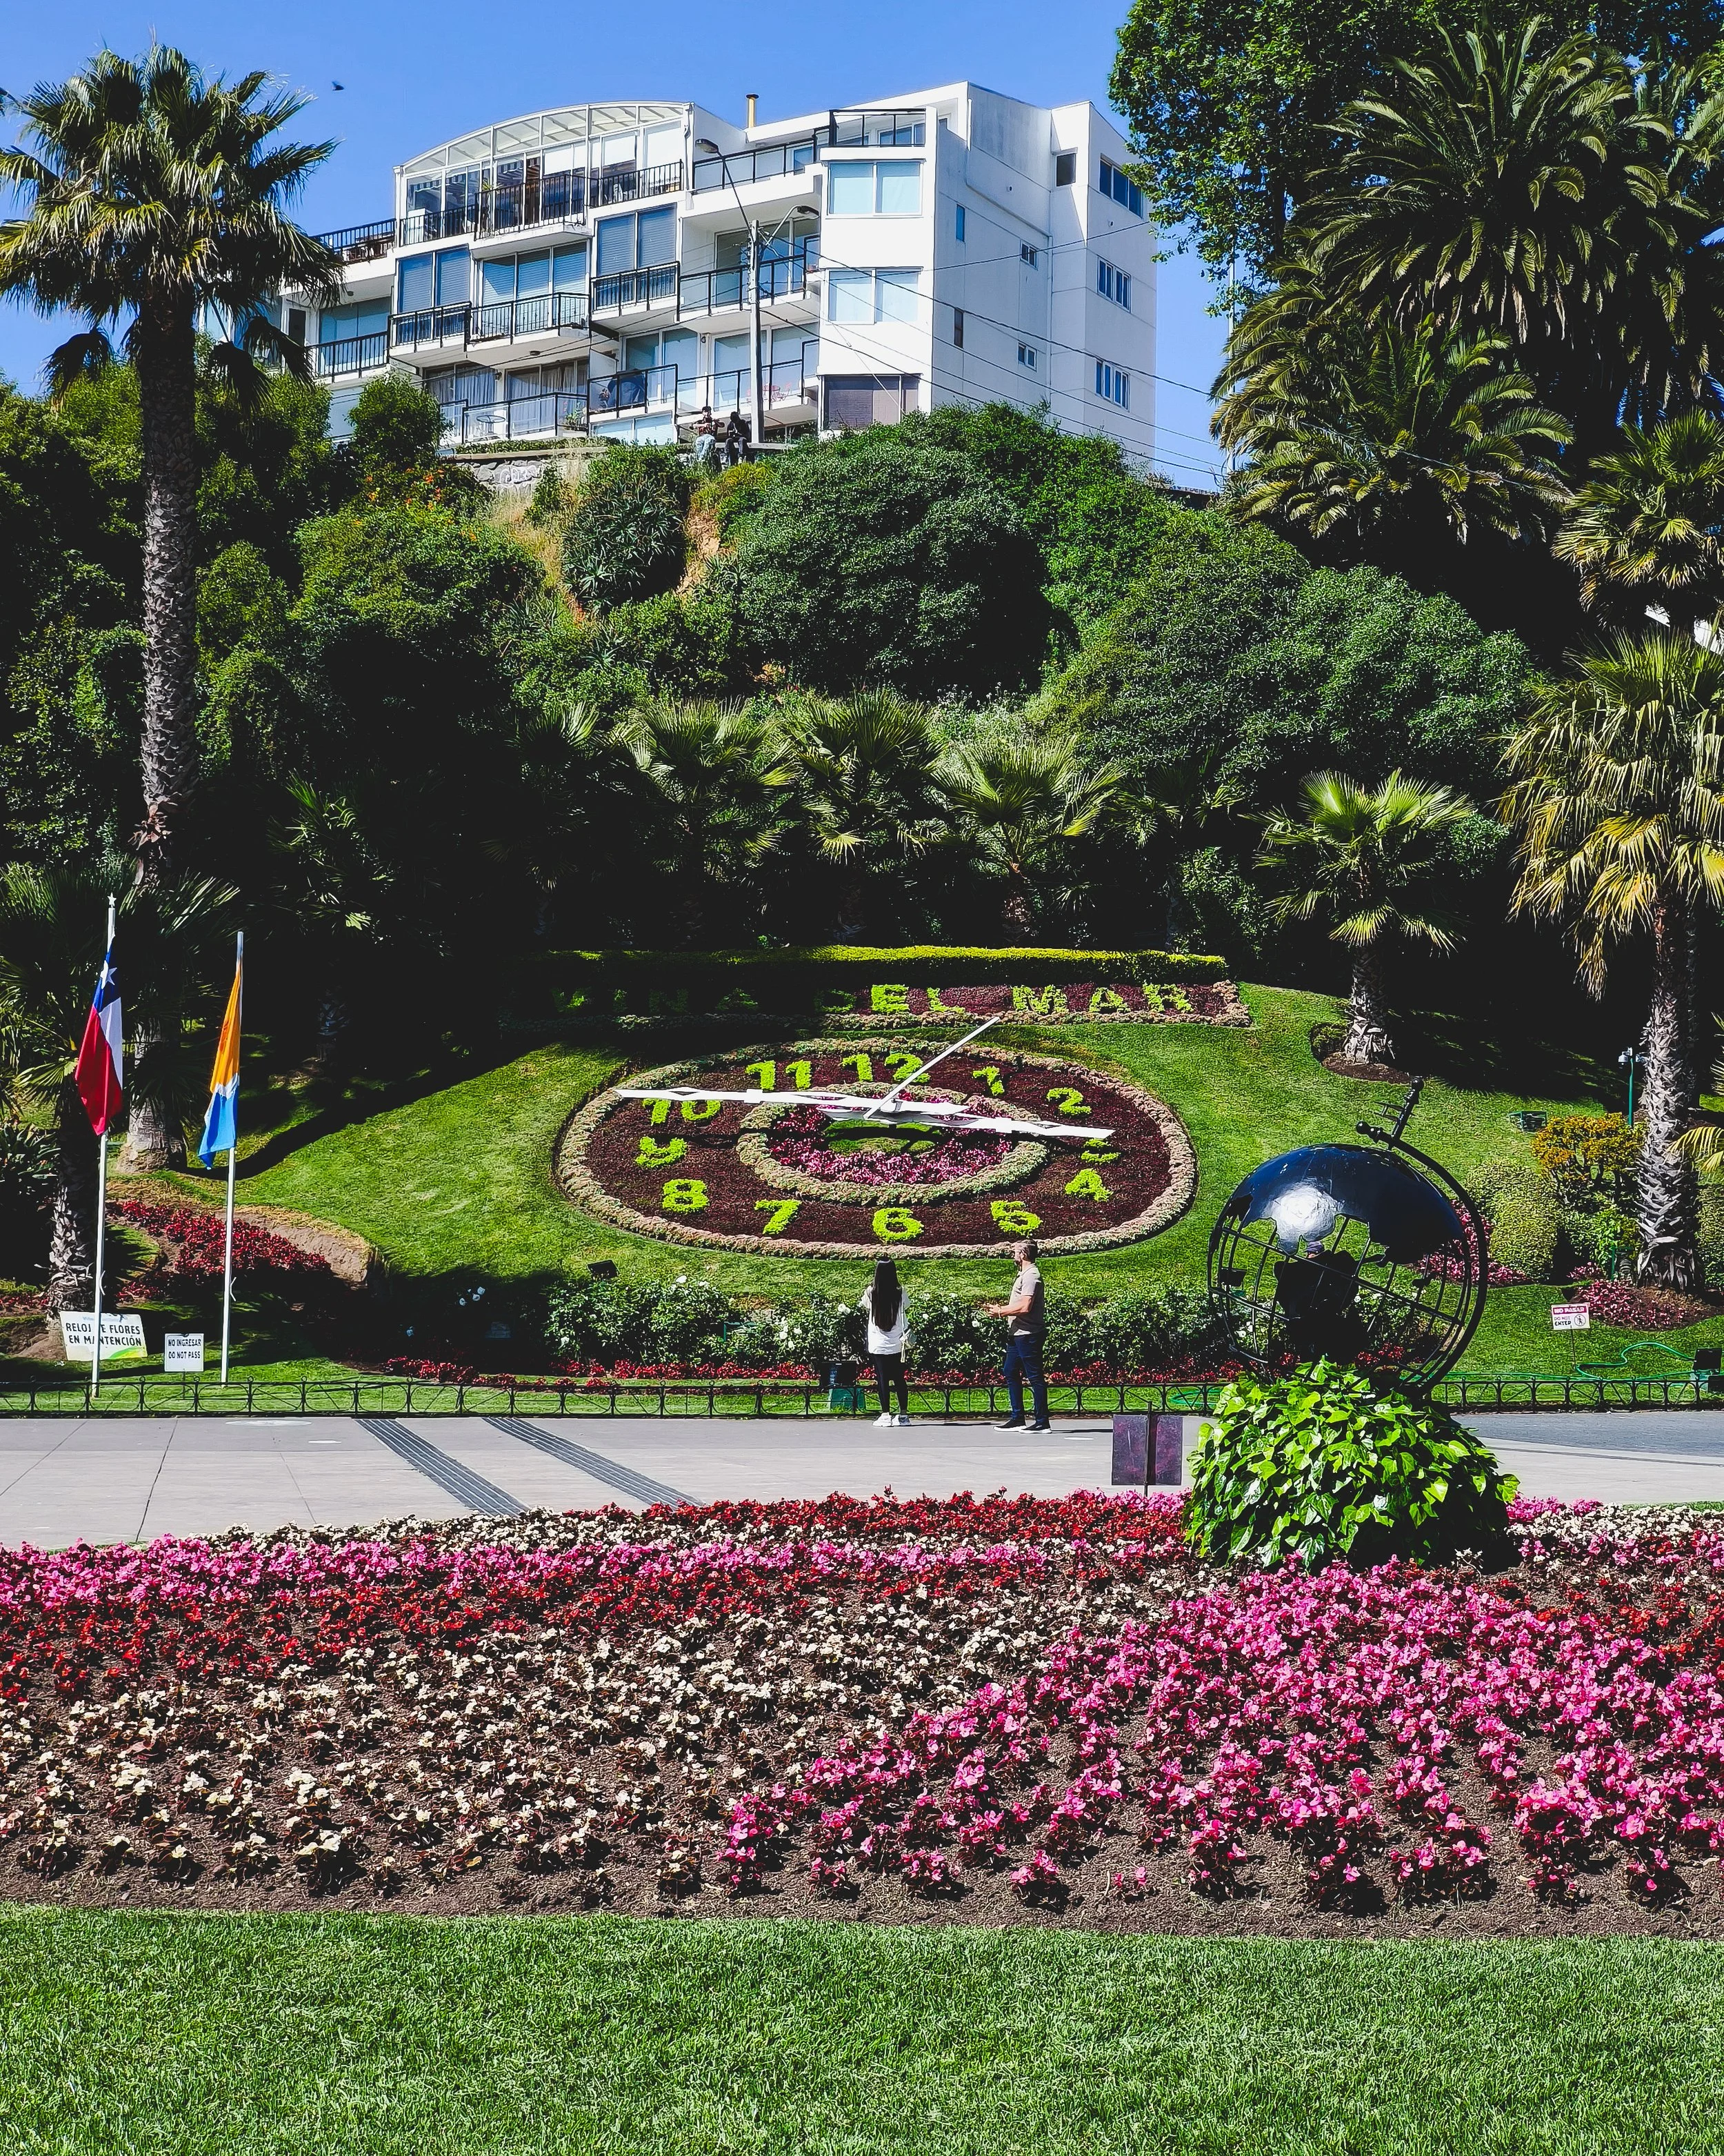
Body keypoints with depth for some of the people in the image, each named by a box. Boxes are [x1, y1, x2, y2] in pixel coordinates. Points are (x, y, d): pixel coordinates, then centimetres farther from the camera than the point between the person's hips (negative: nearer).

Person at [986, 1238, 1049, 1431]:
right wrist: (1001, 1309, 8)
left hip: (1028, 1334, -11)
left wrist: (1001, 1312, -13)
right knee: (1011, 1373, 14)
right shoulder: (1024, 1275, 18)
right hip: (1017, 1334, 11)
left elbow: (1025, 1307, -24)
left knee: (1035, 1377, -7)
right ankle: (1017, 1419, 18)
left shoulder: (1031, 1276, -15)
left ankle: (1042, 1421, -4)